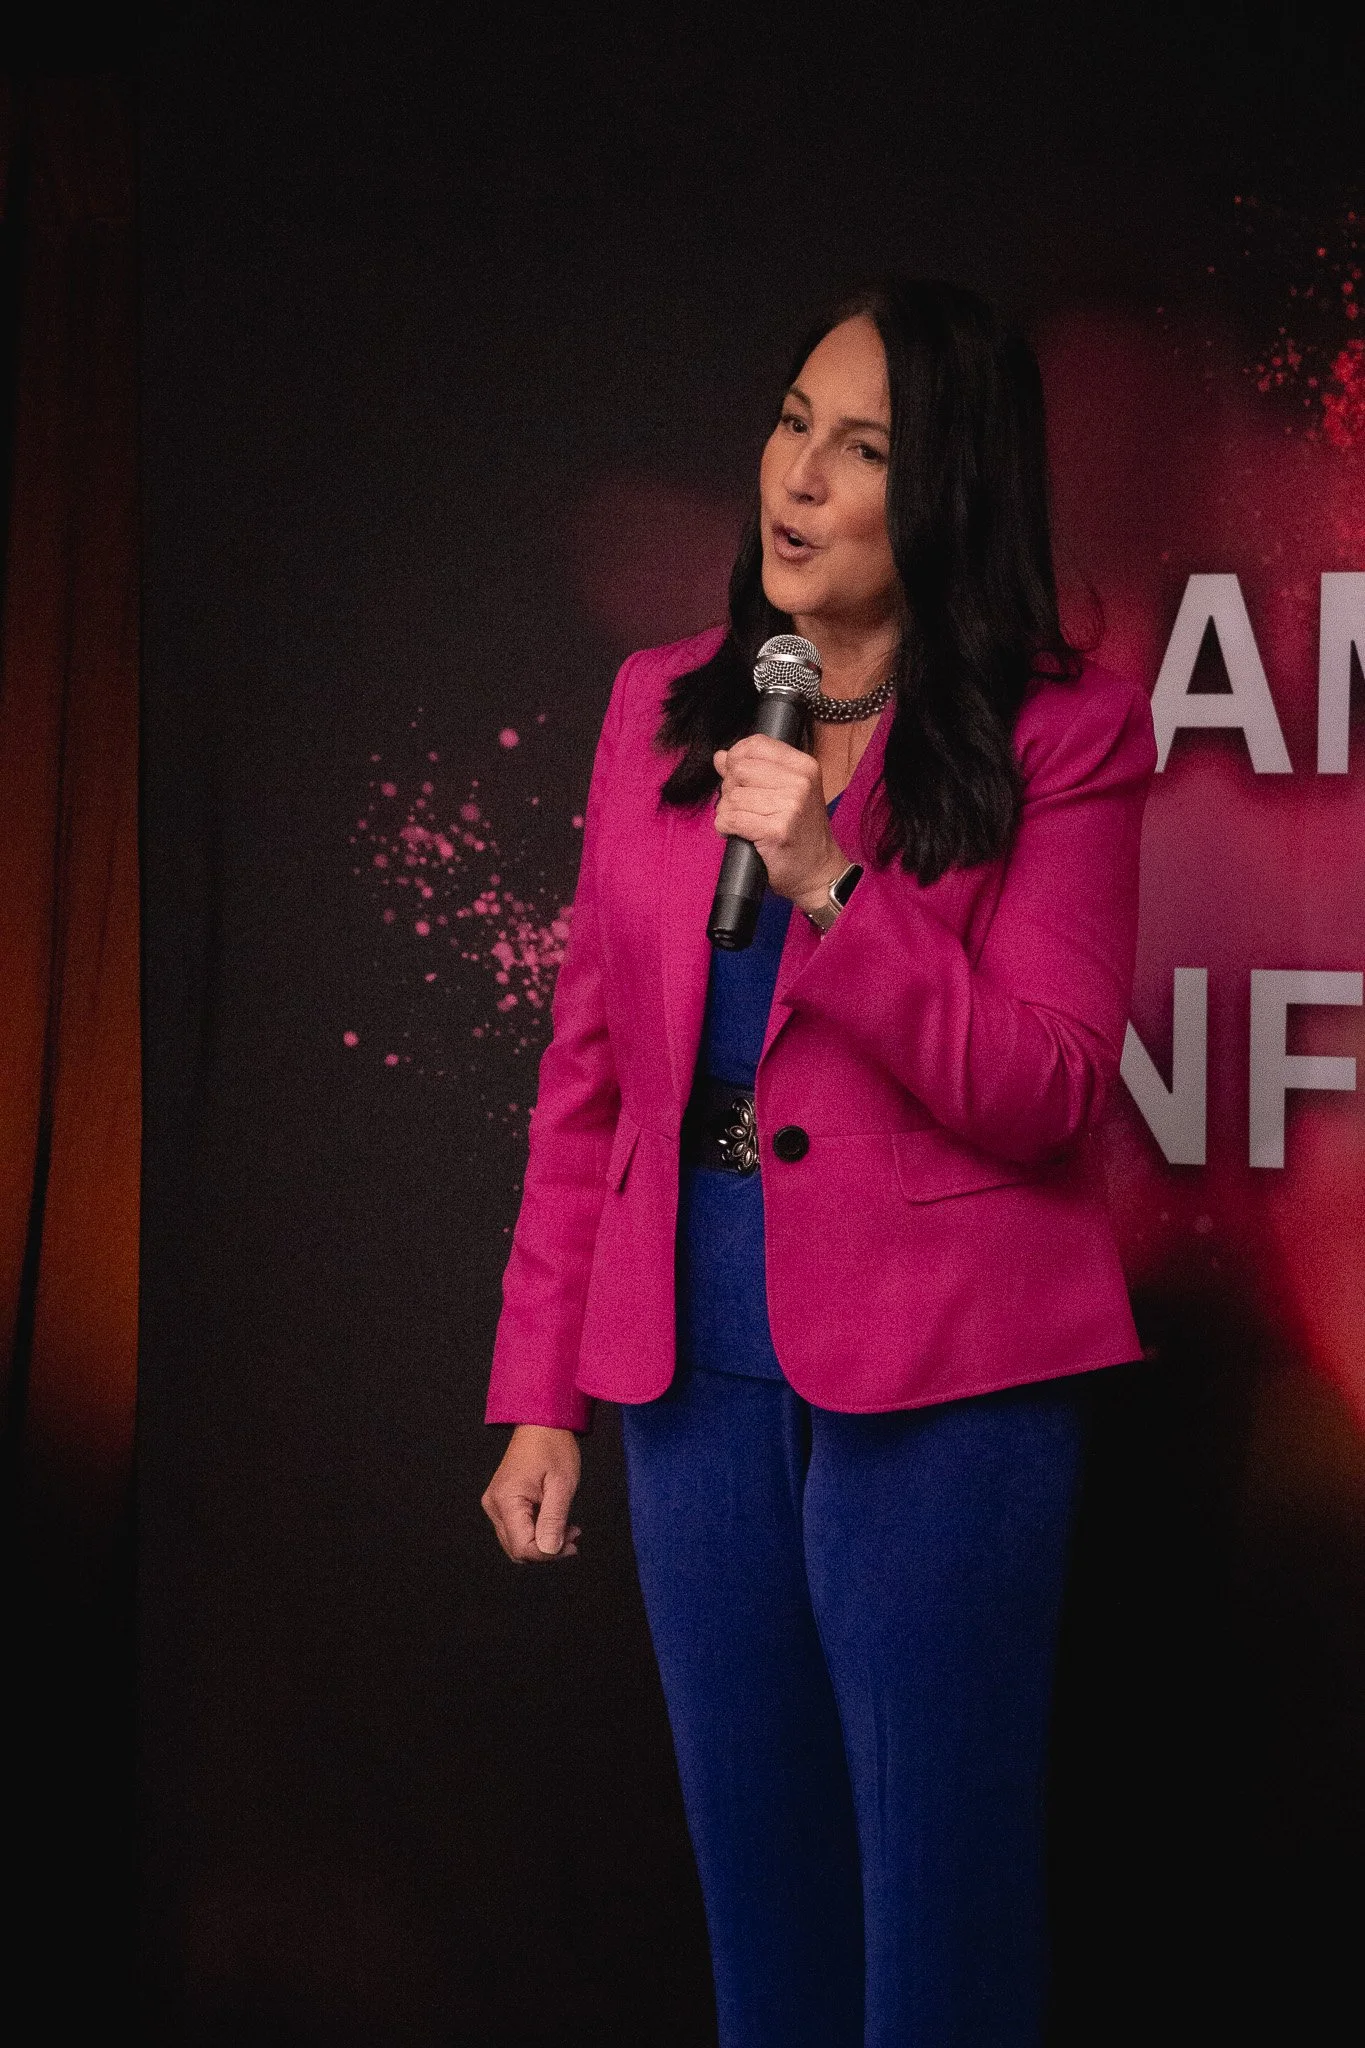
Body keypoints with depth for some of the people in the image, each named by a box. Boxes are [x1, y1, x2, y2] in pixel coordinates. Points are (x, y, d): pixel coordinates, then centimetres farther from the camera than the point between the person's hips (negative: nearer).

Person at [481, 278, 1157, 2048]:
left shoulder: (1065, 735, -5)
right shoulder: (664, 707, 9)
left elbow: (1049, 1092, -12)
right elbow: (588, 1071, 11)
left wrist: (830, 885, -23)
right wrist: (540, 1390, 8)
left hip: (944, 1385, -4)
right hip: (698, 1366, 4)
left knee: (941, 1906, 4)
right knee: (758, 1900, 14)